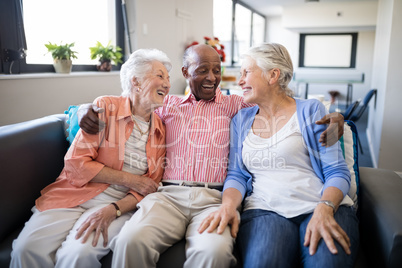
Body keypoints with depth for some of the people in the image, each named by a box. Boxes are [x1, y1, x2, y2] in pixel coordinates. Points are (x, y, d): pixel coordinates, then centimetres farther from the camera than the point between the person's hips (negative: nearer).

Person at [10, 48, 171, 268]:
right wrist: (129, 179, -8)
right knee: (28, 248, -23)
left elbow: (149, 186, 4)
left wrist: (113, 209, -13)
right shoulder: (105, 107, -1)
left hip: (121, 203, 1)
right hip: (76, 193, 0)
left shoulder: (161, 130, 7)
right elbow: (75, 162, -6)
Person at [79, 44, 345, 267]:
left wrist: (328, 118, -6)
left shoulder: (234, 104, 15)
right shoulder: (168, 104, 20)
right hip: (169, 195, 1)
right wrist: (90, 112, 4)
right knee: (131, 241, -29)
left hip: (213, 198, 0)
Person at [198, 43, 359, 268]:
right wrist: (229, 205, -11)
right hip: (265, 210, 1)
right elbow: (237, 175, 10)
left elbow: (337, 172, 1)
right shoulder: (241, 120, 16)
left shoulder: (311, 111, 7)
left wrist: (324, 209, -18)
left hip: (323, 206, 0)